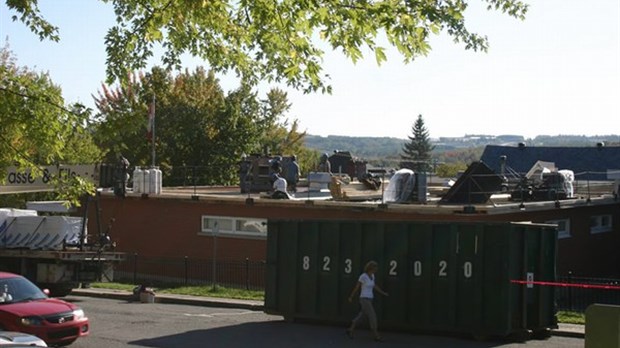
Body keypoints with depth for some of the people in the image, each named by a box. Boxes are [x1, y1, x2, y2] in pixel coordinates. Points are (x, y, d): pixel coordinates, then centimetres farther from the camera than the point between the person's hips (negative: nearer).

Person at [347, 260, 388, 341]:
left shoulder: (372, 275, 8)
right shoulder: (363, 276, -17)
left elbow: (374, 286, 20)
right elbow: (356, 287, -8)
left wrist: (383, 293, 12)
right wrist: (351, 297, 2)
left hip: (369, 299, 9)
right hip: (364, 299, -9)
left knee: (361, 317, 14)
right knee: (373, 317, -8)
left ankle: (350, 330, 27)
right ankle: (377, 336, -1)